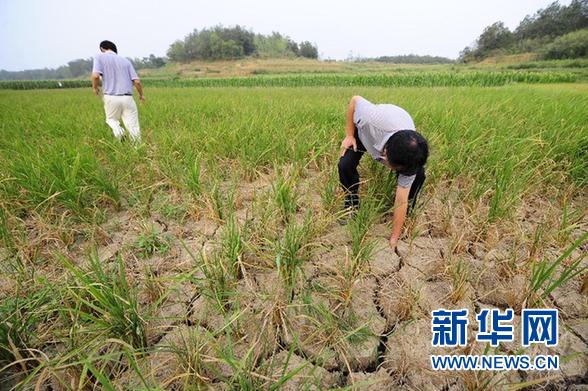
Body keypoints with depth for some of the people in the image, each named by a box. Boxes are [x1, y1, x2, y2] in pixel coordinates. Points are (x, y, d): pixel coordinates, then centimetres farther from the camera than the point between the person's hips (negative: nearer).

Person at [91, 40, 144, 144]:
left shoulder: (100, 56, 5)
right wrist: (141, 94, 23)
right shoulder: (125, 60, 13)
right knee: (133, 127, 1)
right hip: (127, 98, 1)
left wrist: (95, 87, 10)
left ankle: (118, 130, -5)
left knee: (111, 119, 23)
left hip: (111, 97, -1)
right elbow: (137, 81, 5)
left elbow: (95, 76, -11)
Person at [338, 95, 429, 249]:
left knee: (418, 175, -20)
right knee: (345, 165, -22)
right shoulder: (374, 119, -48)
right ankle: (352, 206, 4)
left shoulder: (409, 157, -38)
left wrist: (394, 240, -27)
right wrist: (349, 135, -21)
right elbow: (355, 100, -25)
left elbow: (402, 200, -32)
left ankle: (406, 214, 8)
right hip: (364, 130, 0)